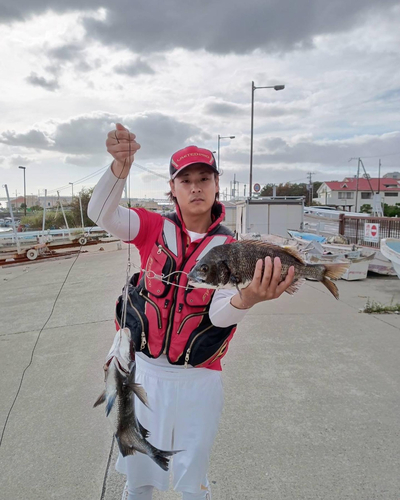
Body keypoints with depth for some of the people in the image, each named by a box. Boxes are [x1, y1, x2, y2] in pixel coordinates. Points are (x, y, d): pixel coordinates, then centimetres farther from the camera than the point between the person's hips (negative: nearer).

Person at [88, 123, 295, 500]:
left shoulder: (228, 247, -7)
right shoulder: (155, 228, -4)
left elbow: (219, 314, -21)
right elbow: (101, 214, -19)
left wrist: (246, 298, -44)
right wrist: (121, 165, -36)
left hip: (199, 381, -1)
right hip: (145, 372, 1)